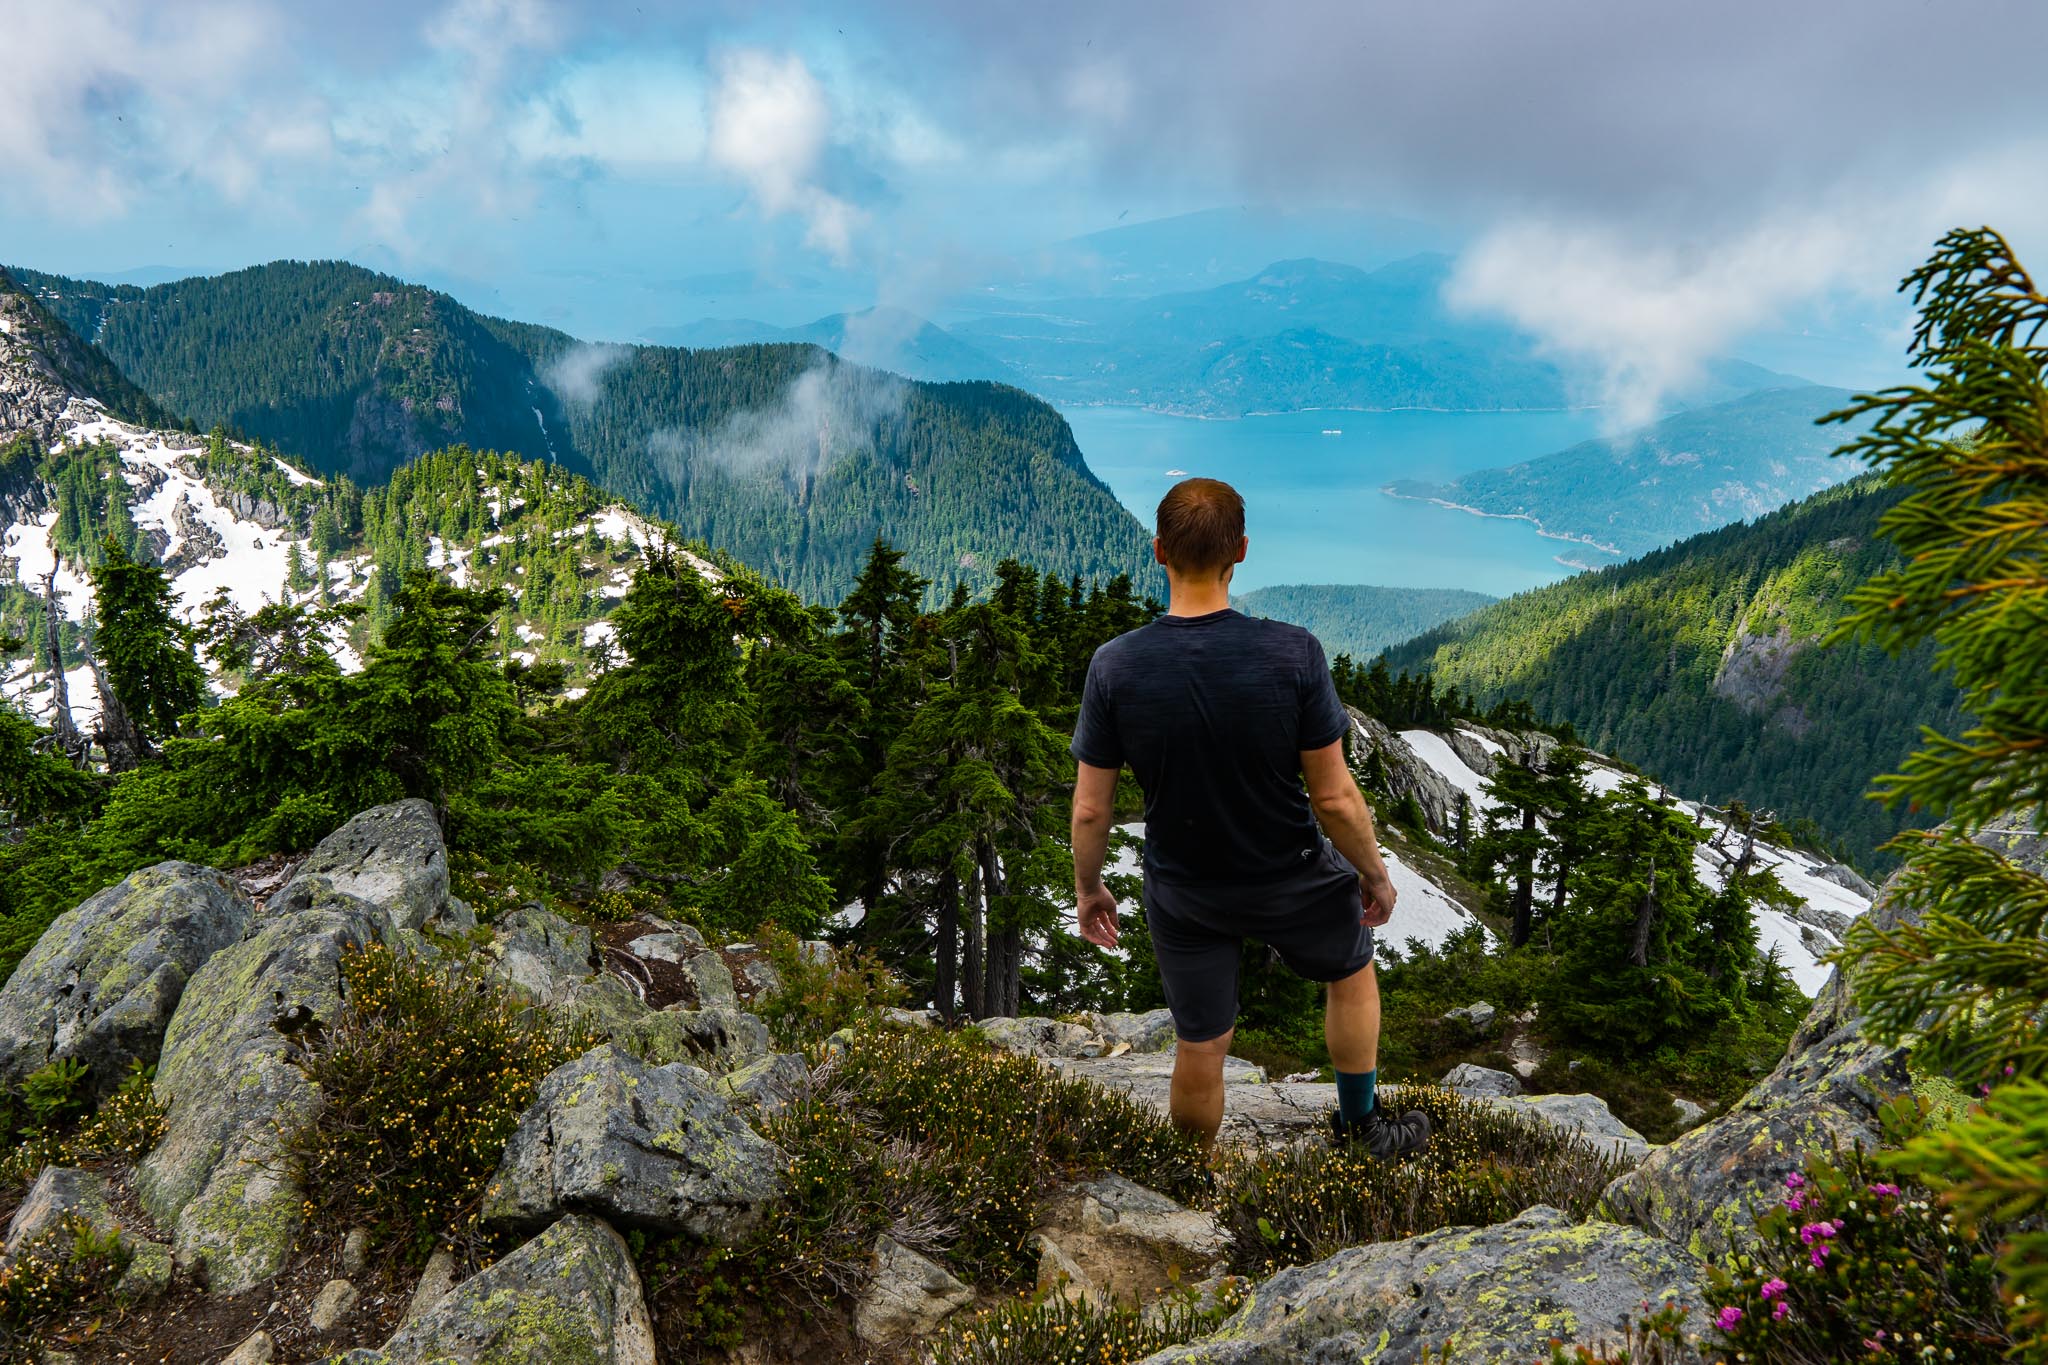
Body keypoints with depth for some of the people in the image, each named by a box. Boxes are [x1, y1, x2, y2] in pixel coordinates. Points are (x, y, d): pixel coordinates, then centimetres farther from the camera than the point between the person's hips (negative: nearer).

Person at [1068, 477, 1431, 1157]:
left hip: (1182, 894, 1)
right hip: (1291, 879, -1)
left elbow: (1090, 808, -12)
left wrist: (1087, 888, 6)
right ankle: (1361, 1122, 48)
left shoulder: (1114, 666, -21)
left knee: (1199, 1050, 20)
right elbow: (1335, 799, -18)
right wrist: (1375, 873, 0)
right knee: (1352, 967, 31)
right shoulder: (1293, 653, -25)